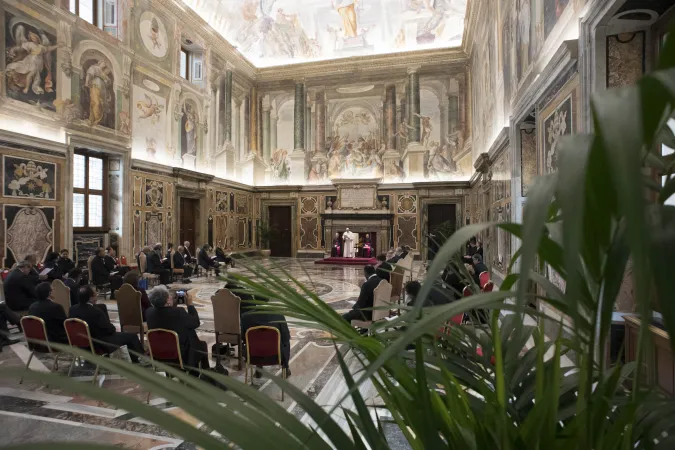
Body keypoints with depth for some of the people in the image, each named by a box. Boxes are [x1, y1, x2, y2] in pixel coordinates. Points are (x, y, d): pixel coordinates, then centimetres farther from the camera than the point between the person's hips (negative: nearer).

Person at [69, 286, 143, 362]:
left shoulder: (72, 309, -9)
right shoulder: (95, 311, -32)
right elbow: (110, 329, -19)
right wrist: (114, 329, 3)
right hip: (100, 344, -8)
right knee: (132, 336, 2)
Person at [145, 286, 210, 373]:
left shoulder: (150, 312, -12)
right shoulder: (178, 312, -30)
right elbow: (196, 323, -13)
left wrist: (173, 305, 5)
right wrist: (190, 304, -6)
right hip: (183, 356, -6)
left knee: (192, 339, 32)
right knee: (202, 345, 25)